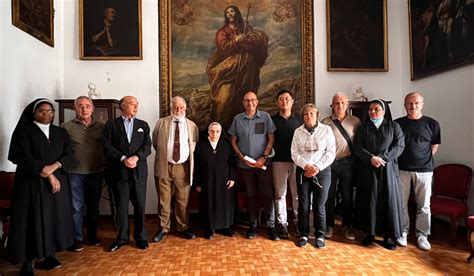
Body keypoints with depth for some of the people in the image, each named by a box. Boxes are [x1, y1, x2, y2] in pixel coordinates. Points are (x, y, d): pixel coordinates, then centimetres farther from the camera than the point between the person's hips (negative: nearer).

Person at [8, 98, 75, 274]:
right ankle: (27, 263, 8)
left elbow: (69, 155, 2)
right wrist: (47, 174, -15)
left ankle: (49, 255, 16)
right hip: (32, 183, -4)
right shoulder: (23, 131, -1)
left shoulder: (61, 132, 11)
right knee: (32, 221, -1)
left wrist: (54, 167, -16)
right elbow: (23, 157, -11)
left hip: (58, 182, 4)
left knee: (54, 219, 6)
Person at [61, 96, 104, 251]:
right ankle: (77, 238, 20)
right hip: (75, 173, -2)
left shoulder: (101, 126, 3)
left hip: (96, 172, 2)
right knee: (76, 207, 5)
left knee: (93, 206, 14)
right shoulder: (66, 127, -1)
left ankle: (92, 235, 29)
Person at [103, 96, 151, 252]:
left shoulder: (143, 125, 12)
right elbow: (107, 146, -4)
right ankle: (121, 237, 23)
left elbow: (147, 146, 1)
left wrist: (136, 157, -16)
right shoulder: (111, 124, 6)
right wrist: (123, 159, -16)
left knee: (140, 205, 6)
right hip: (119, 171, -1)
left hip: (139, 170, 1)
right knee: (121, 206, 7)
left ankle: (140, 237, 21)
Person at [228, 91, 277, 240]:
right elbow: (233, 141, 5)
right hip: (245, 164, 1)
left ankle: (271, 225, 16)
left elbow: (271, 138, -1)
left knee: (268, 194, 1)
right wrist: (243, 158, -5)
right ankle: (252, 225, 25)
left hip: (263, 163, -1)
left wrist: (264, 157, -10)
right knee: (250, 195, 12)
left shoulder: (265, 116, -1)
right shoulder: (237, 119, 2)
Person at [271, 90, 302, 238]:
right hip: (279, 161, -1)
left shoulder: (299, 119, 9)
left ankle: (298, 220, 20)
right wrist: (269, 156, -3)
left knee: (298, 193, 6)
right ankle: (282, 223, 13)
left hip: (297, 161, 1)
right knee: (280, 193, 4)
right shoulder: (272, 120, 6)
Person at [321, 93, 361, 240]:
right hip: (329, 163, 0)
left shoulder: (355, 121, 3)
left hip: (347, 163, 1)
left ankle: (347, 226, 27)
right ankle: (329, 225, 24)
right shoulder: (325, 122, 2)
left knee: (347, 196, 11)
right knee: (329, 195, 9)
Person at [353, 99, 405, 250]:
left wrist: (382, 157, -15)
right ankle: (370, 232, 16)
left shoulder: (393, 126, 7)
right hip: (368, 169, 1)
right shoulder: (363, 127, 10)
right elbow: (357, 147, 0)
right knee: (369, 201, 4)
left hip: (388, 169, -1)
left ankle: (389, 236, 11)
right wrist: (371, 158, -16)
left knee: (389, 201, 1)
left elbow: (399, 145, -4)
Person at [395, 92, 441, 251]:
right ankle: (403, 231, 22)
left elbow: (434, 147, 9)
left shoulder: (432, 124, 1)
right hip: (402, 170, 0)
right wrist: (399, 160, 4)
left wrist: (424, 160, 6)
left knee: (424, 205, 7)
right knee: (402, 203, 8)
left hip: (424, 170, 0)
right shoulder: (397, 124, 2)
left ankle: (422, 235, 21)